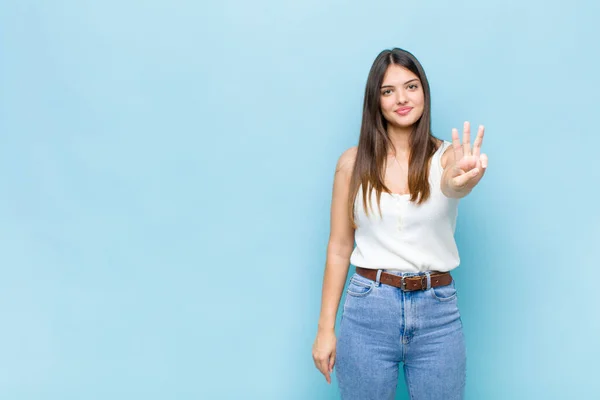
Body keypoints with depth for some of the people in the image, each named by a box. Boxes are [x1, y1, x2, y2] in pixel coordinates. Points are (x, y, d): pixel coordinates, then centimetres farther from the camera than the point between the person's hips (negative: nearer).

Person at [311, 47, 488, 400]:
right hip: (368, 309, 0)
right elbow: (339, 248, 2)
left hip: (438, 312, 0)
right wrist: (326, 328, 0)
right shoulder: (354, 162, 0)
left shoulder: (447, 156, -2)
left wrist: (461, 182, -51)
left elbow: (452, 183, -27)